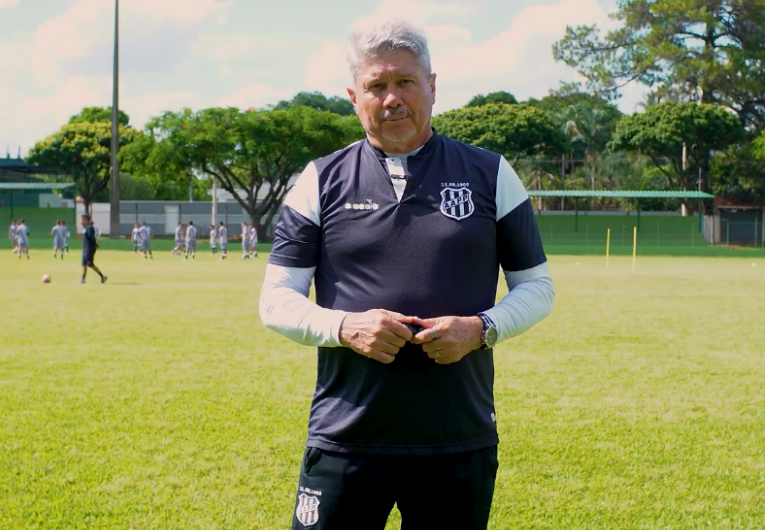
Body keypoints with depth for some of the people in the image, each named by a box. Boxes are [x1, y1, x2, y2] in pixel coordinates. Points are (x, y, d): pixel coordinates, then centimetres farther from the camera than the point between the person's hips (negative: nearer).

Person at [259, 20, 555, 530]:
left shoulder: (490, 175, 6)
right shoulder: (321, 181, 6)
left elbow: (537, 287, 9)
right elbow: (276, 300, 4)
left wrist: (482, 329, -10)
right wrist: (346, 327, -15)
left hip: (461, 443, 1)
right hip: (344, 443, 0)